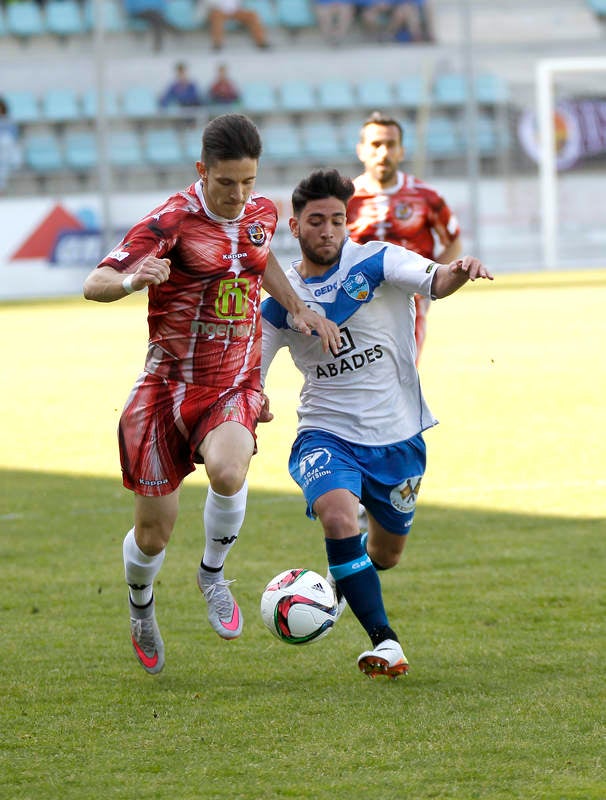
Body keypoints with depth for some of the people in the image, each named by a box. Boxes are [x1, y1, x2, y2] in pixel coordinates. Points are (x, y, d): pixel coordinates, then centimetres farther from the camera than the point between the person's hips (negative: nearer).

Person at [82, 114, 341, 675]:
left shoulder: (262, 213, 2)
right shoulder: (172, 221, -15)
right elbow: (94, 283, -19)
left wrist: (298, 308, 14)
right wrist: (133, 280, -41)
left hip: (235, 387, 2)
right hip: (167, 384, -2)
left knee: (228, 471, -31)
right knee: (154, 529, 1)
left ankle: (213, 574, -2)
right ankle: (141, 607, 35)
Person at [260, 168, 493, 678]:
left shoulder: (375, 263, -7)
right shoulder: (281, 301, -2)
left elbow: (434, 281, -26)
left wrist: (457, 271, -49)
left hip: (397, 436, 1)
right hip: (327, 433, -1)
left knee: (386, 555, 16)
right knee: (338, 515, -32)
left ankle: (345, 577, 55)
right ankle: (384, 640, -23)